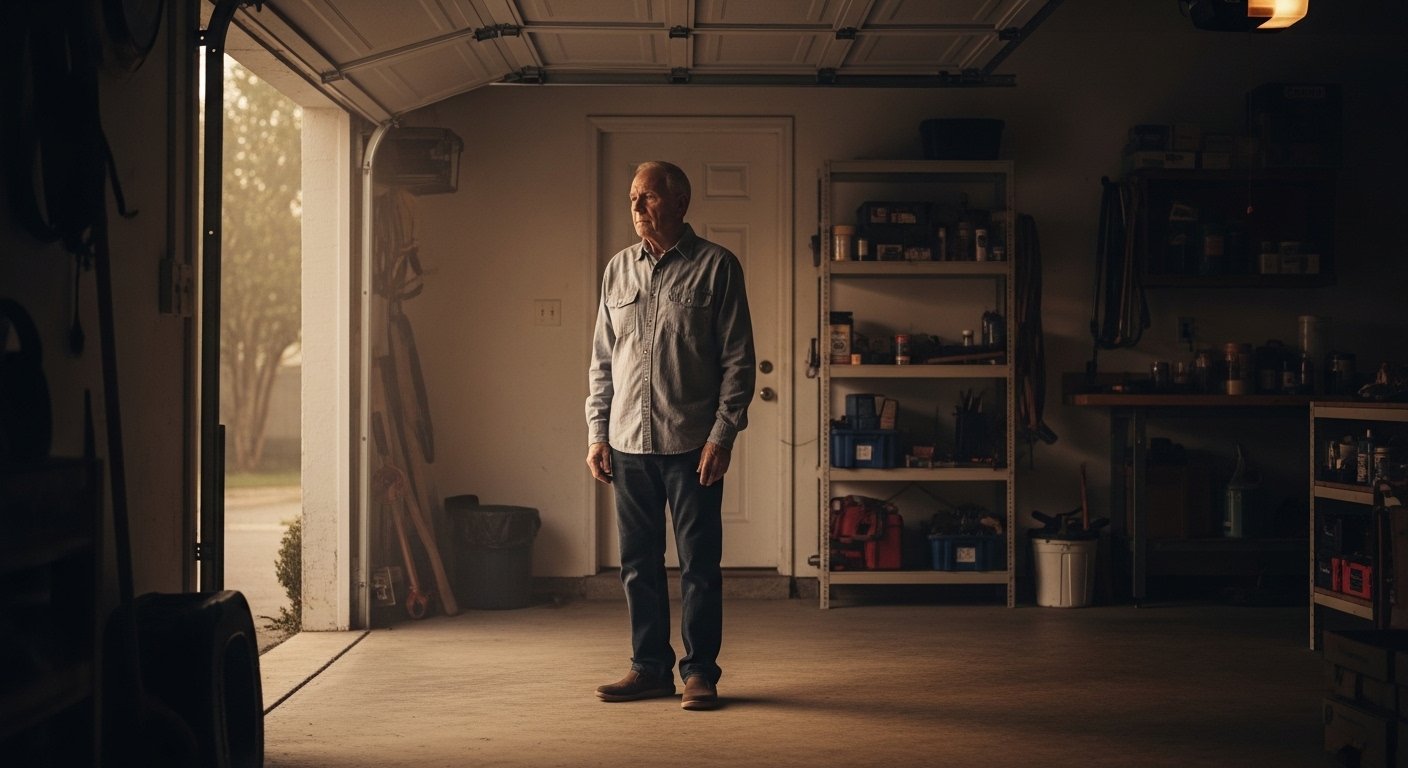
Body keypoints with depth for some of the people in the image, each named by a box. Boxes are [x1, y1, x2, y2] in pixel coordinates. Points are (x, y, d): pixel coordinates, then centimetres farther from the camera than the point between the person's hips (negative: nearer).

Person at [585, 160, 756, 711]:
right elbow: (602, 361, 15)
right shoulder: (618, 270, 11)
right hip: (628, 443, 4)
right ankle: (650, 666, 20)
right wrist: (596, 433, 8)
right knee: (638, 563, 9)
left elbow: (738, 360, -4)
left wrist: (722, 434, -11)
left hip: (692, 444, -4)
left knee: (699, 563, 1)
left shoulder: (716, 267, -2)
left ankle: (699, 671, 12)